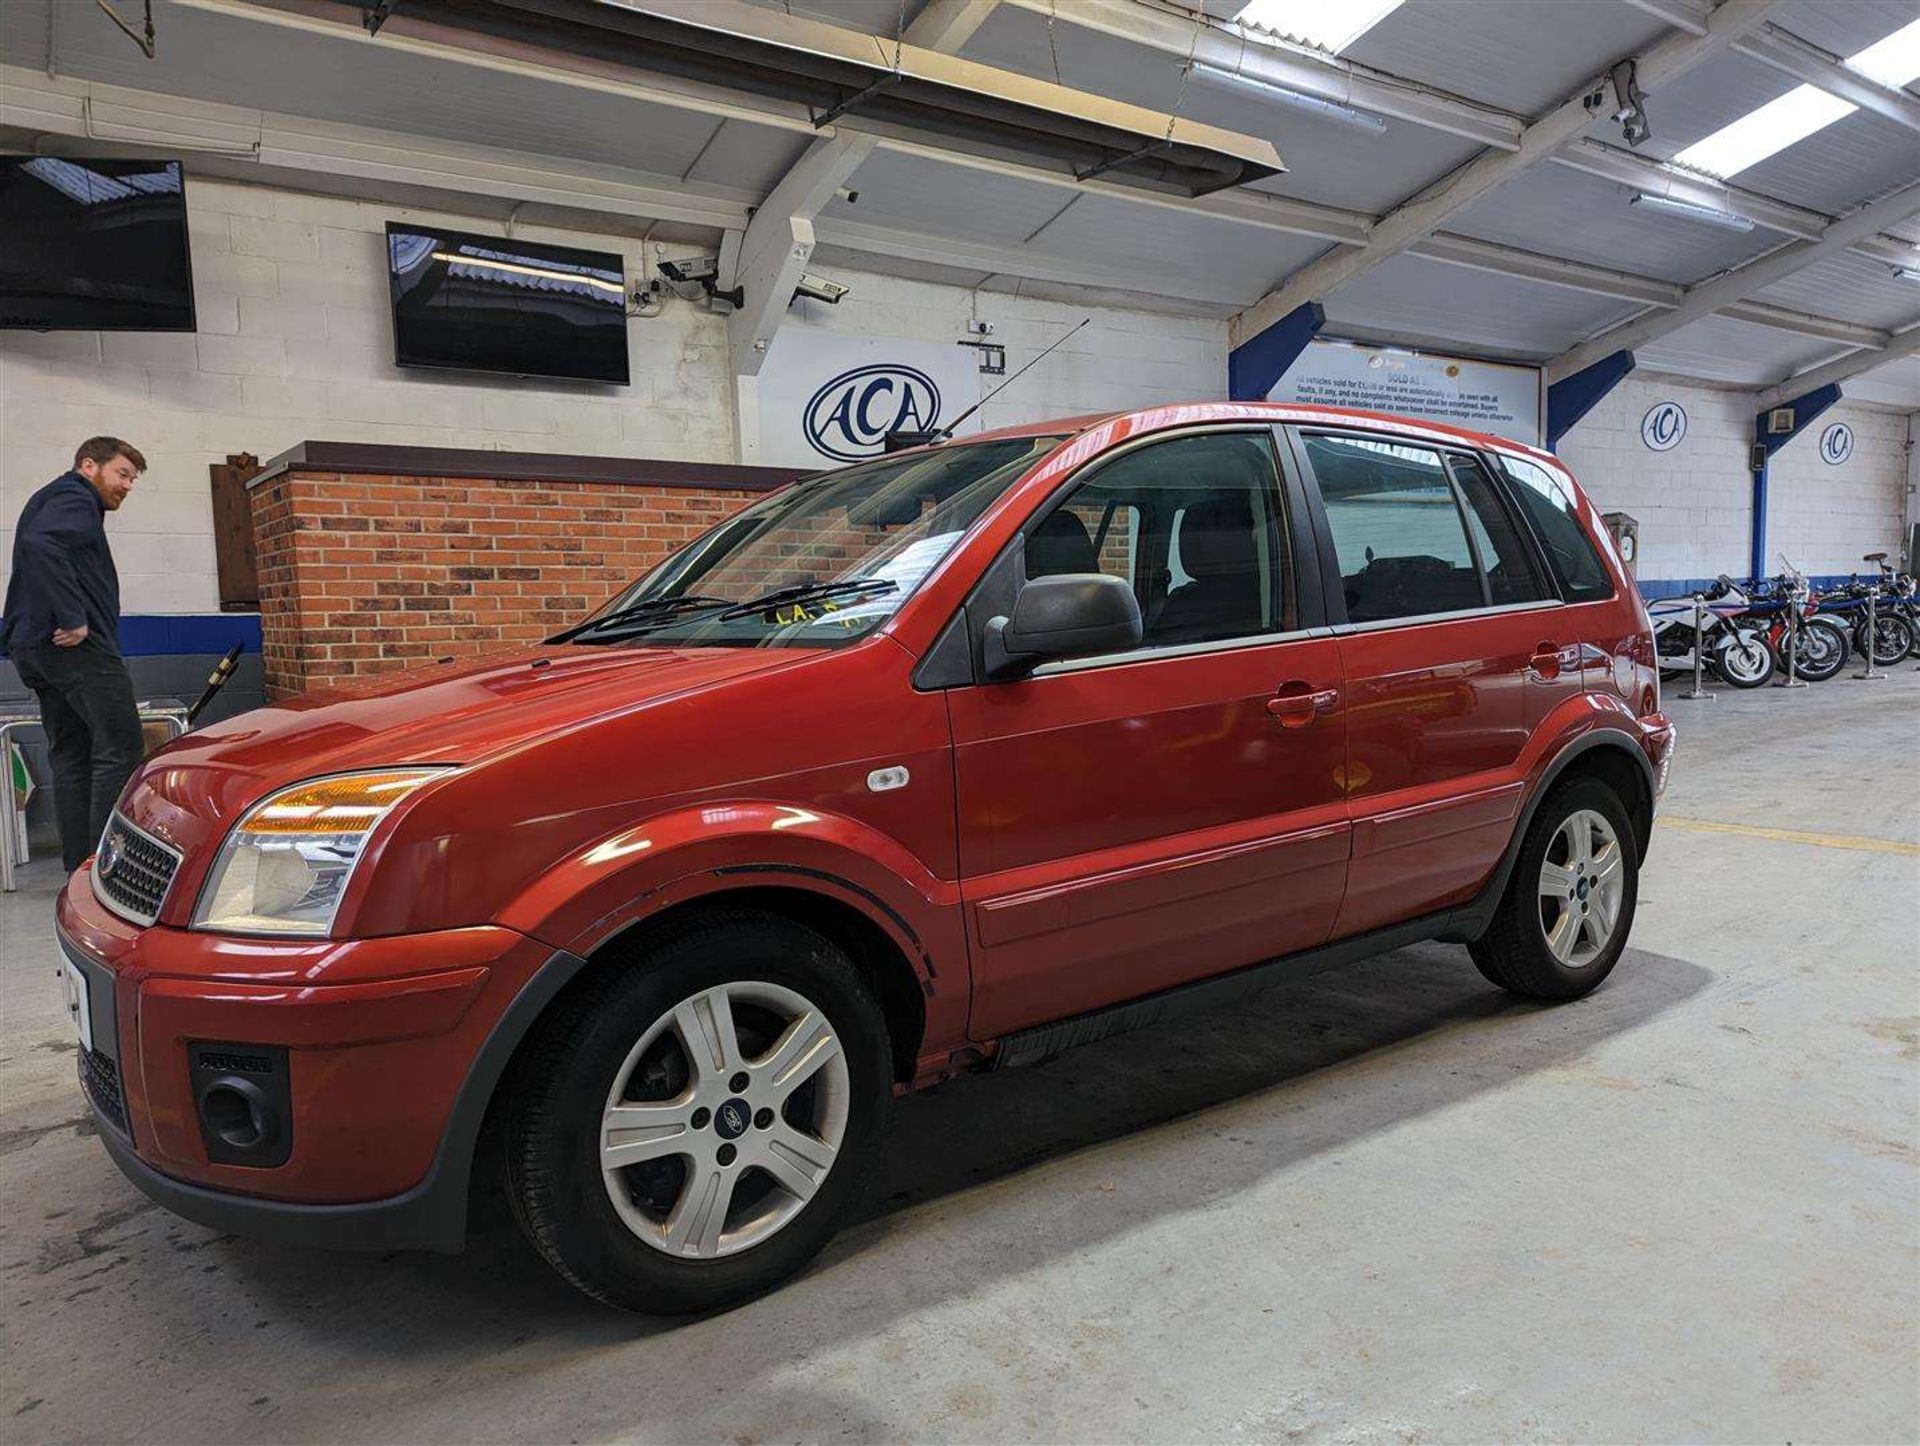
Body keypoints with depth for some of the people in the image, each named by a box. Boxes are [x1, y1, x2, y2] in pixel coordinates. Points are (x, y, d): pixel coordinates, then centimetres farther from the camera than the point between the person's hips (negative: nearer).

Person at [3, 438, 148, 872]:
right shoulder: (74, 499, -5)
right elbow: (41, 543, -24)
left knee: (71, 756, 10)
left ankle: (80, 868, 12)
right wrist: (73, 619, -25)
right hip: (76, 646, -11)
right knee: (119, 748, -12)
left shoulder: (50, 499, 28)